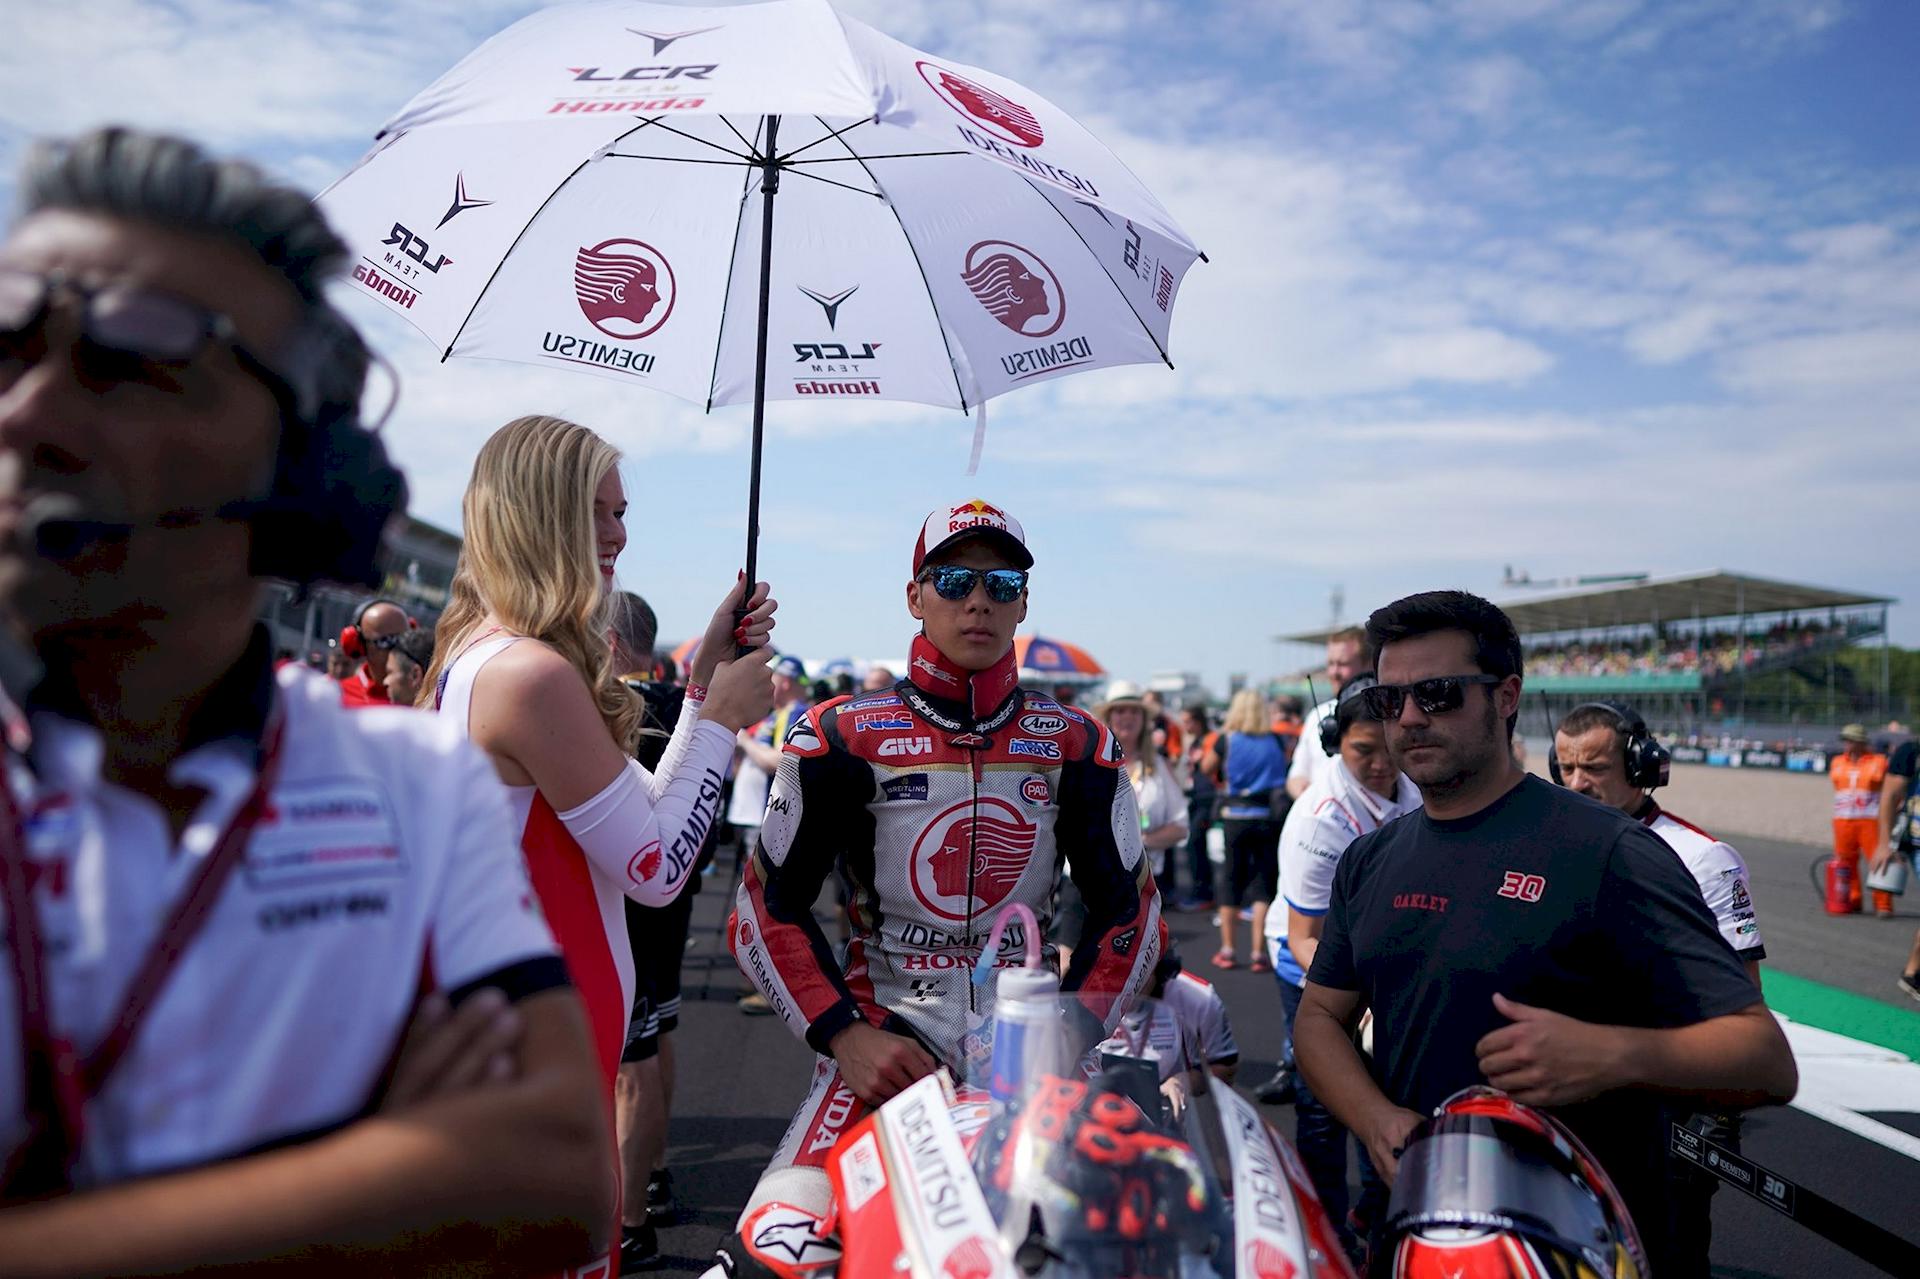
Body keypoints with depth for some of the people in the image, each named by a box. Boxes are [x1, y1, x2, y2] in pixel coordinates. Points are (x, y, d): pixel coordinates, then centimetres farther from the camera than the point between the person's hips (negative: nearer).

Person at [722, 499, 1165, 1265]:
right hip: (886, 1042, -2)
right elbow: (767, 909, 0)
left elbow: (1129, 910, 9)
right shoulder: (845, 738, 0)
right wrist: (846, 1037, -10)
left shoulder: (1075, 745, 6)